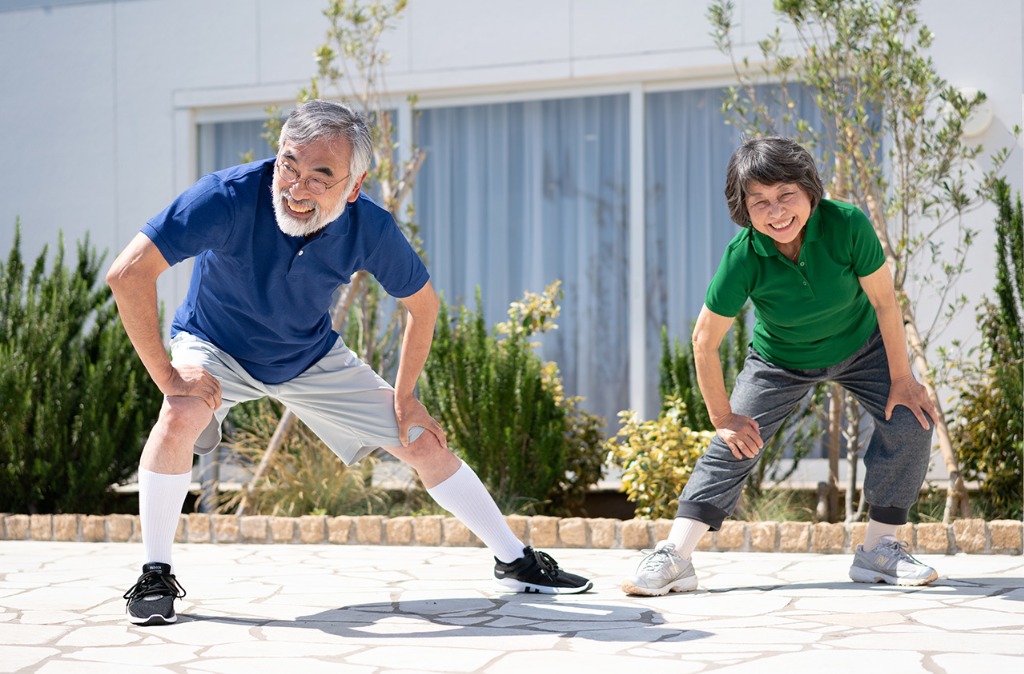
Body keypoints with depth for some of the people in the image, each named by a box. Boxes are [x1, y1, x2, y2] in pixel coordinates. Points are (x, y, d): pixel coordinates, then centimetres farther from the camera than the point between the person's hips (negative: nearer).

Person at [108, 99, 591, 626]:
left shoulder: (369, 229, -24)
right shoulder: (229, 198, -36)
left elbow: (423, 303, -4)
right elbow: (128, 273, -38)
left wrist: (403, 398, -3)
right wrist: (167, 375, -35)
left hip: (312, 358, 3)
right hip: (214, 348, -3)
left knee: (424, 442, 1)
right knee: (183, 415, -35)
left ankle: (515, 561, 21)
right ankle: (155, 578, -18)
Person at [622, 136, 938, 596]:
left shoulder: (847, 225, -33)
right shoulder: (743, 257, -33)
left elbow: (884, 300, -19)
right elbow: (705, 339, -21)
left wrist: (902, 378, -13)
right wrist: (723, 417, -14)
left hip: (861, 347, 1)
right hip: (781, 361, -1)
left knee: (910, 422, -15)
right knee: (734, 445, -9)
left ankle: (878, 549, -1)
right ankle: (674, 556, -6)